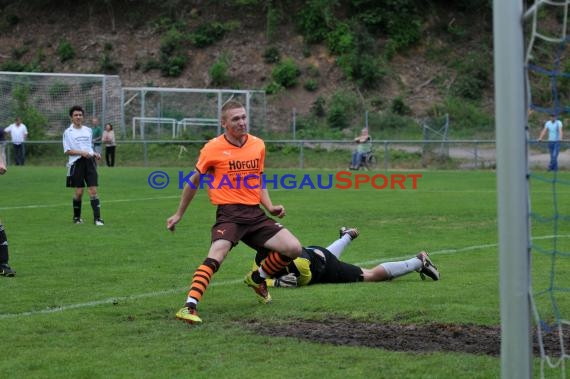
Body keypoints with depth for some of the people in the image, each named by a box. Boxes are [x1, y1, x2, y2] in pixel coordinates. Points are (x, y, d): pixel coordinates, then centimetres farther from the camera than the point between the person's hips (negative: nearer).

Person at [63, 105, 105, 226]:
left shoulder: (88, 130, 14)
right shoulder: (68, 132, 0)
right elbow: (67, 151, -6)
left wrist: (95, 154, 6)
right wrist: (81, 153, -17)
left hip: (90, 162, 3)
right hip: (76, 163, -3)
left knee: (93, 190, -6)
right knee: (79, 191, 0)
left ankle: (97, 218, -9)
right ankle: (77, 217, 19)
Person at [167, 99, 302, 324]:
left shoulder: (258, 145, 9)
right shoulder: (213, 148, -5)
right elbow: (194, 181, 9)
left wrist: (270, 207, 7)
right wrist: (179, 214, 14)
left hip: (255, 213, 5)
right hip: (229, 213, -5)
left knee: (293, 248, -5)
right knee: (216, 256, -29)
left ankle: (257, 278, 20)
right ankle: (189, 306, -31)